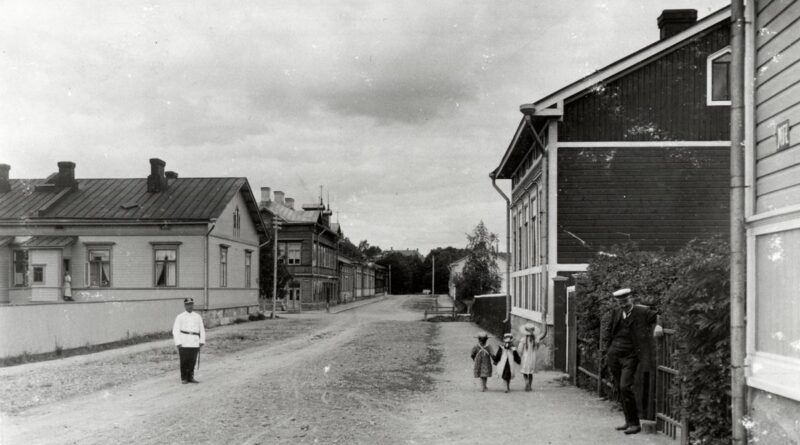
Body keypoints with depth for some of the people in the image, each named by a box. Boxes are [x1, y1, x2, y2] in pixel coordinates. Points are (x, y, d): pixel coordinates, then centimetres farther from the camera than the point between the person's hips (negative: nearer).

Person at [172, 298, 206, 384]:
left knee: (192, 361, 2)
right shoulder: (180, 317, 5)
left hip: (195, 343, 3)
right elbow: (176, 330, 2)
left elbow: (202, 330, 16)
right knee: (184, 361, -3)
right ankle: (184, 378, 6)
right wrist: (178, 343, -7)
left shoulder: (198, 317, 14)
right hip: (184, 343, -3)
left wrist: (202, 341, 6)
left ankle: (190, 377, 12)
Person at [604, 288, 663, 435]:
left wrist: (658, 326, -23)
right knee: (620, 389, 8)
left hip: (630, 356, -5)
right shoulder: (616, 312, 6)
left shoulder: (642, 312, -9)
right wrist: (608, 349, 14)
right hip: (614, 356, 5)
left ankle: (635, 424, -4)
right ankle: (629, 421, 19)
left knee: (625, 387, -15)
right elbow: (609, 330, 19)